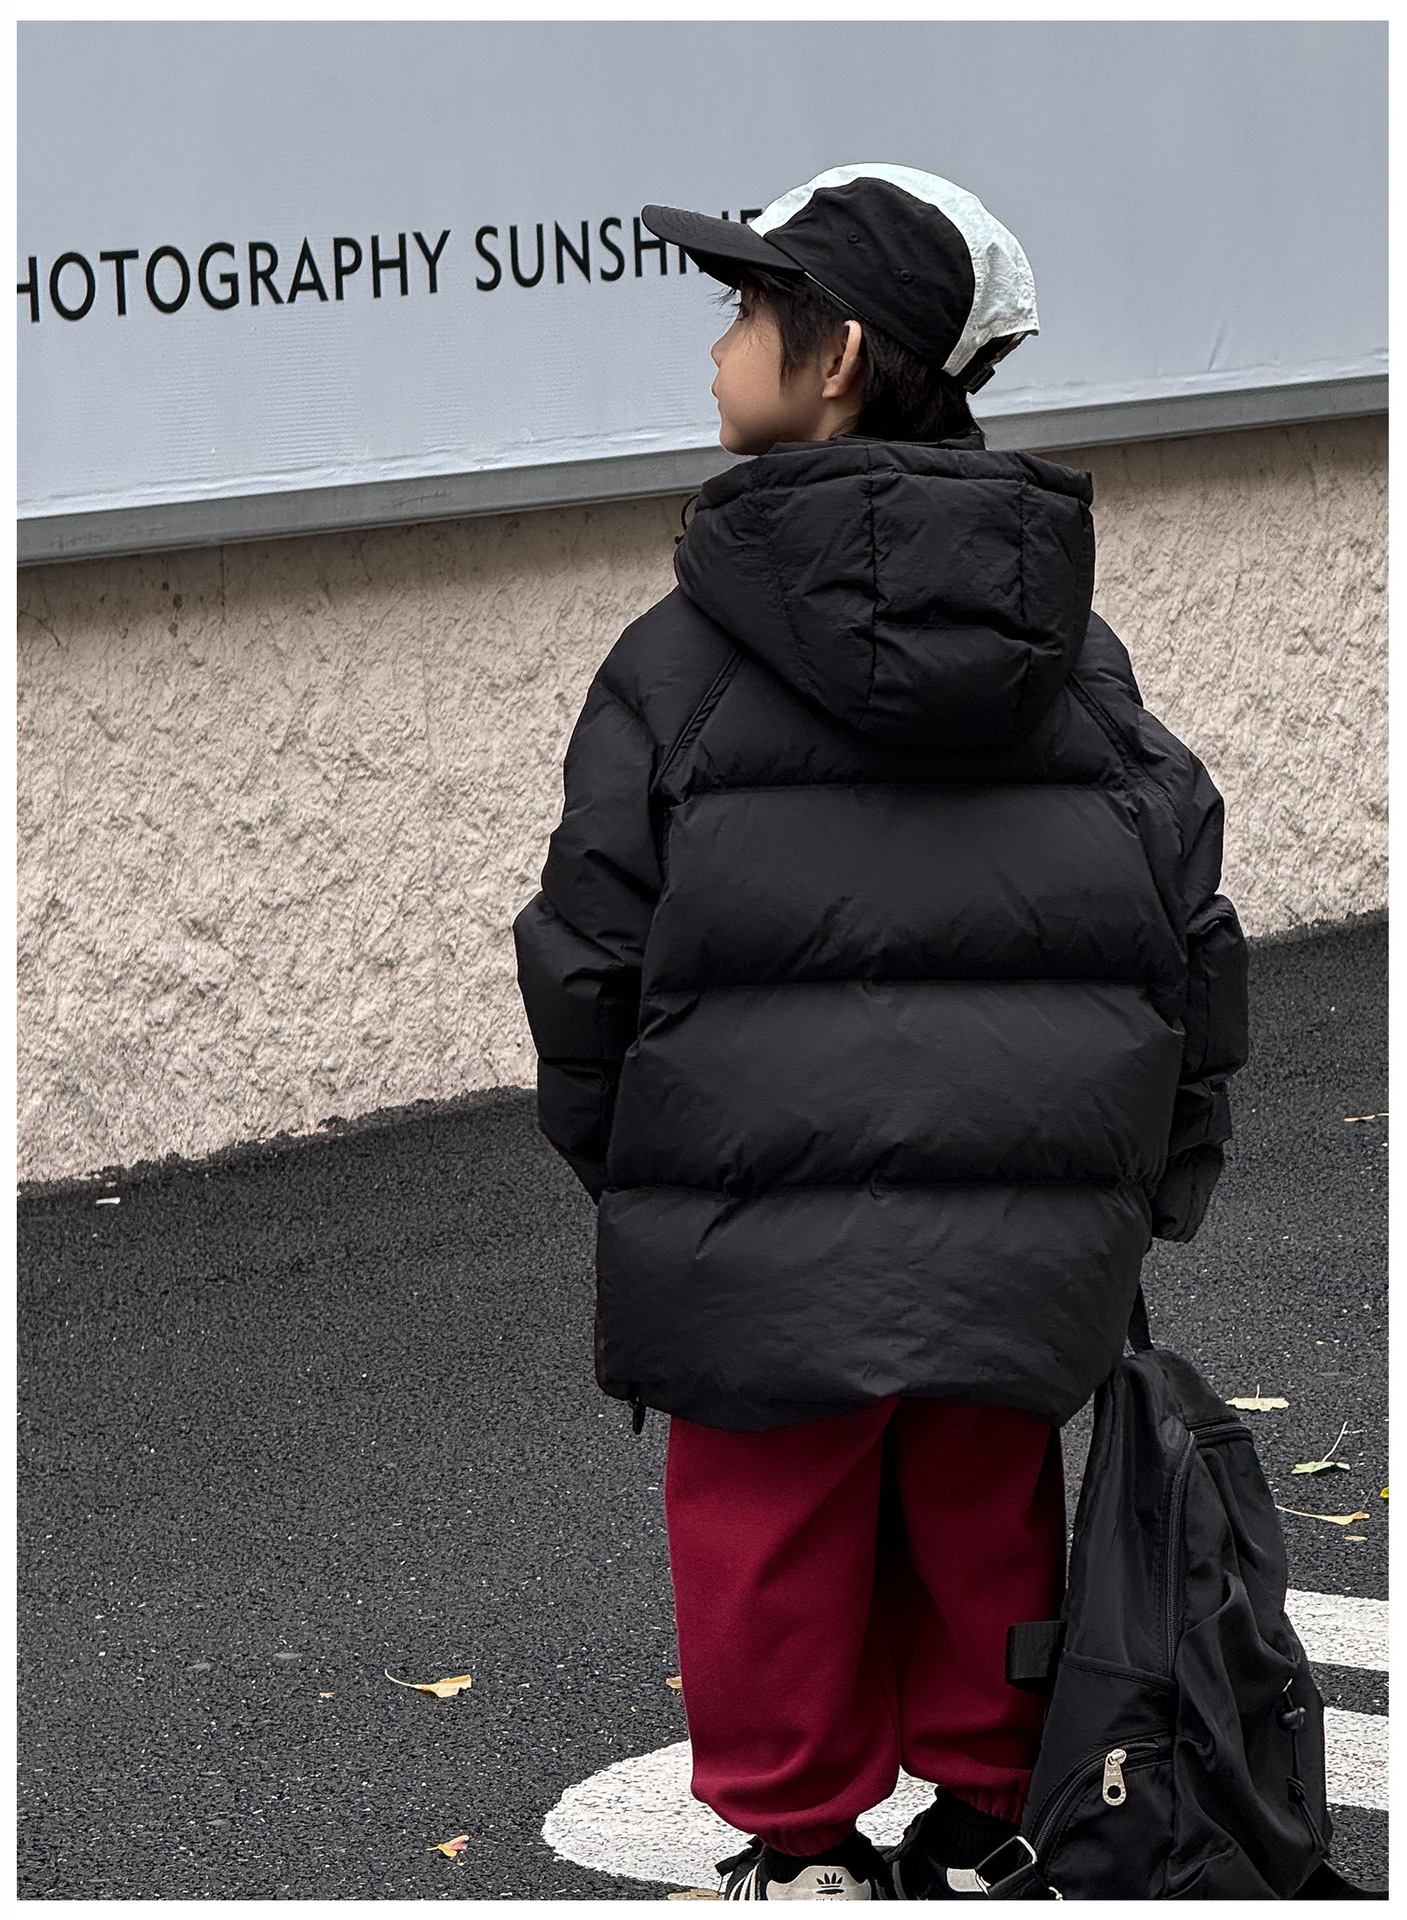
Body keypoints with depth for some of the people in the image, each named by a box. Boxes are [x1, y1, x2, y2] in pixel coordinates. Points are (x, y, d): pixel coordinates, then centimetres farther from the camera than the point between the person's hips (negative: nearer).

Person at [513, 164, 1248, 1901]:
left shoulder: (683, 660, -8)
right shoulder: (1073, 655, 3)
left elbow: (592, 960, -5)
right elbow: (1191, 934, 5)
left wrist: (618, 1168, 12)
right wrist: (1148, 1194, 14)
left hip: (762, 1236, -3)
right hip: (1027, 1230, 3)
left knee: (776, 1538, 13)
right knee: (986, 1526, 19)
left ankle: (800, 1841, 23)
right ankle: (984, 1824, 30)